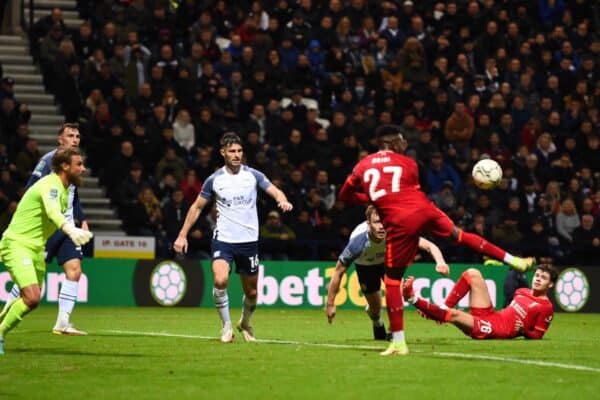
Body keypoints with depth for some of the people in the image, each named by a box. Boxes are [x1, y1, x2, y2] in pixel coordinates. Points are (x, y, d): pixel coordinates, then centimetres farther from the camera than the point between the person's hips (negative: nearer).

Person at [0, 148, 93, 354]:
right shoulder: (51, 185, -19)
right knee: (32, 298, -22)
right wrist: (70, 230, -56)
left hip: (35, 248, 10)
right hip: (17, 245, -10)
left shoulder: (63, 190, 13)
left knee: (30, 299, 13)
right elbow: (53, 212, -39)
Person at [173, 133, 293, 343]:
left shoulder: (253, 175, 1)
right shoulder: (214, 180, 1)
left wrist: (283, 200, -32)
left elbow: (275, 191, -7)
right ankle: (226, 326, -10)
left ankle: (244, 323, 38)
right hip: (223, 239, -1)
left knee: (251, 292, 8)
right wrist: (182, 235, 5)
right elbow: (197, 207, 9)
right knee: (220, 280, -26)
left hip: (249, 240, 1)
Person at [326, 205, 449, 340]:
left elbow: (428, 245, -41)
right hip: (365, 265, -1)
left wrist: (440, 262, -63)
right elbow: (338, 272, -31)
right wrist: (330, 305, -26)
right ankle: (378, 327, 41)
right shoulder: (358, 242, -43)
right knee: (375, 307, 2)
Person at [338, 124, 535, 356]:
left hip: (398, 222, -1)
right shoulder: (408, 163, 17)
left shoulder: (362, 166, 16)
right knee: (459, 235, 25)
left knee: (392, 279, 5)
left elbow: (345, 196, 25)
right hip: (423, 210, 1)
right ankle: (512, 260, 30)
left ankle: (398, 343, 1)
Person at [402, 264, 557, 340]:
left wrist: (523, 330, -21)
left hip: (498, 330, -9)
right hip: (489, 315, 9)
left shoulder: (546, 307, -3)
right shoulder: (522, 292, 19)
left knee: (455, 314, -30)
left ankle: (413, 298, -24)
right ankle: (444, 308, -4)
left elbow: (537, 335, -4)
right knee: (472, 274, 6)